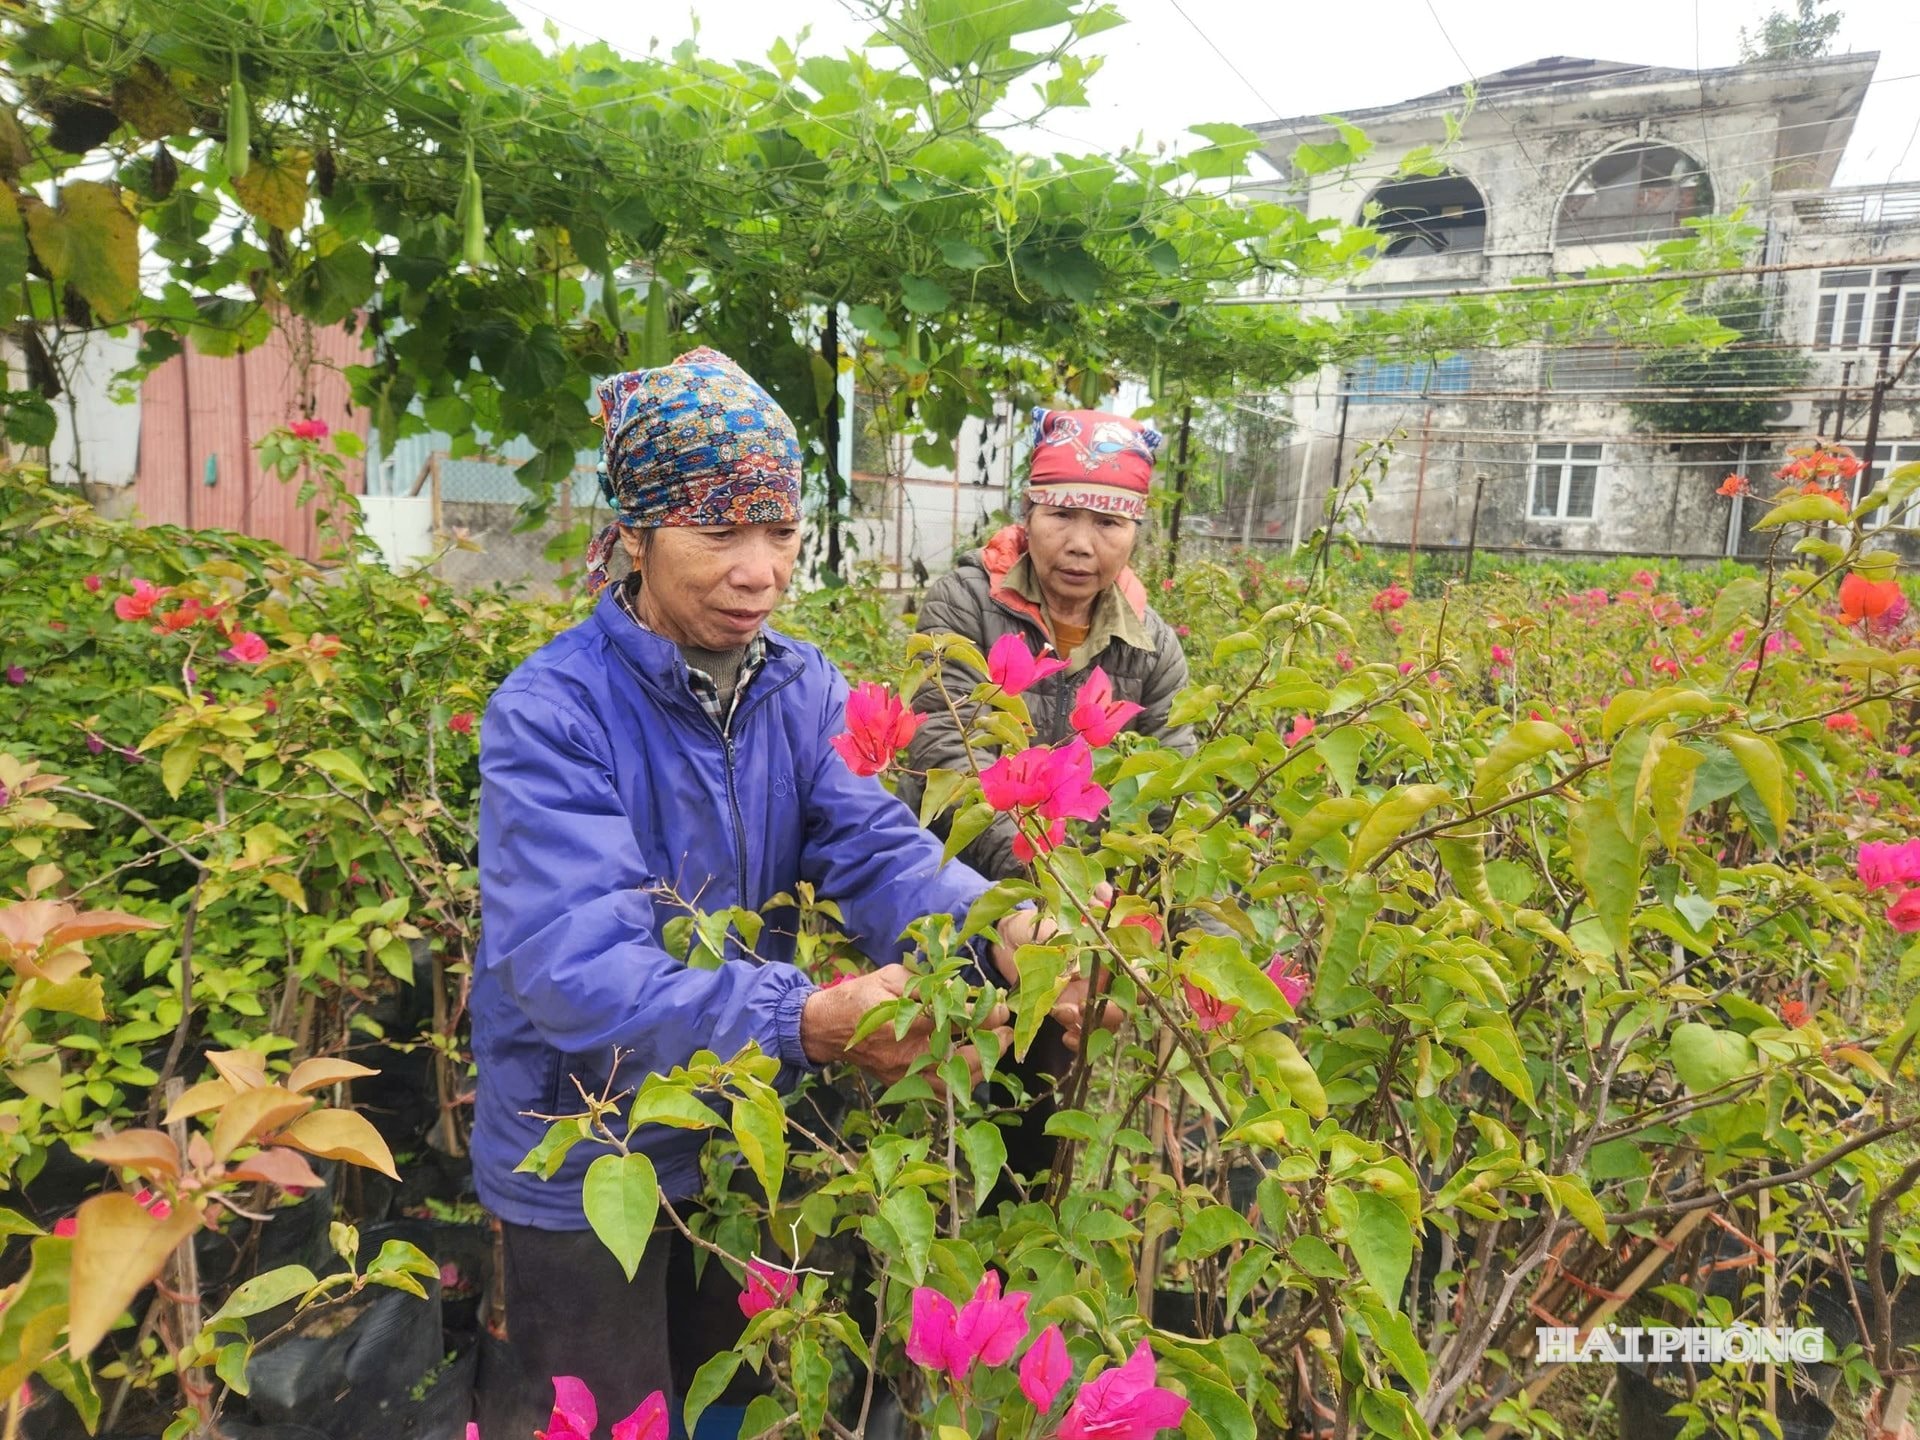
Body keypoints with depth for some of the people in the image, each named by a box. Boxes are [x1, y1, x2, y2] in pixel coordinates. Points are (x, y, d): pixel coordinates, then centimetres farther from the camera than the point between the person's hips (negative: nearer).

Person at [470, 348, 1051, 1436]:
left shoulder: (804, 686, -7)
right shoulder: (550, 713, -25)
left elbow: (874, 845, -19)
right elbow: (572, 964, -34)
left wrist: (996, 928, -40)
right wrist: (807, 1021, -46)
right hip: (585, 1170, -4)